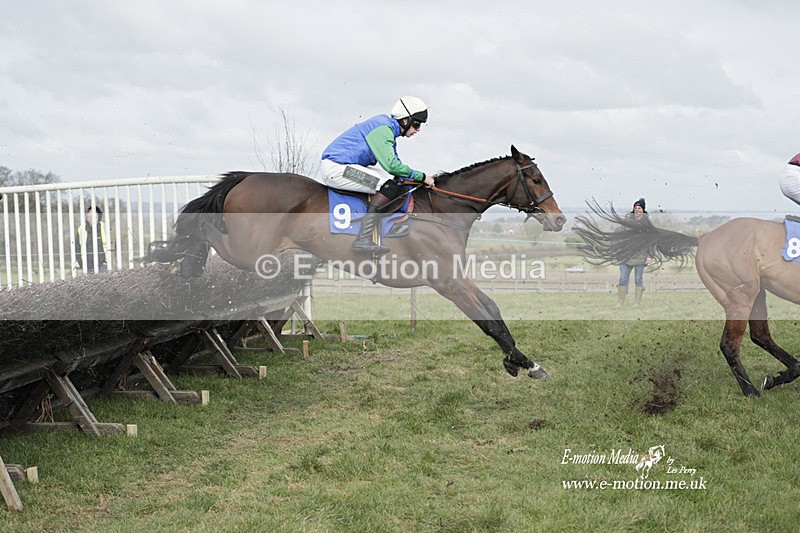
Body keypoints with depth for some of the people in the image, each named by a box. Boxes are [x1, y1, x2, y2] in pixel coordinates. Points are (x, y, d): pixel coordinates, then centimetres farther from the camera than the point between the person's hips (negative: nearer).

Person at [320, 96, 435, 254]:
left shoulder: (389, 129, 18)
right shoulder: (383, 128, -15)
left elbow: (395, 165, 23)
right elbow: (391, 165, -25)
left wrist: (421, 178, 11)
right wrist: (421, 176, -15)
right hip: (335, 168, -11)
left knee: (396, 180, 16)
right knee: (390, 187, -22)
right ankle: (363, 240, -27)